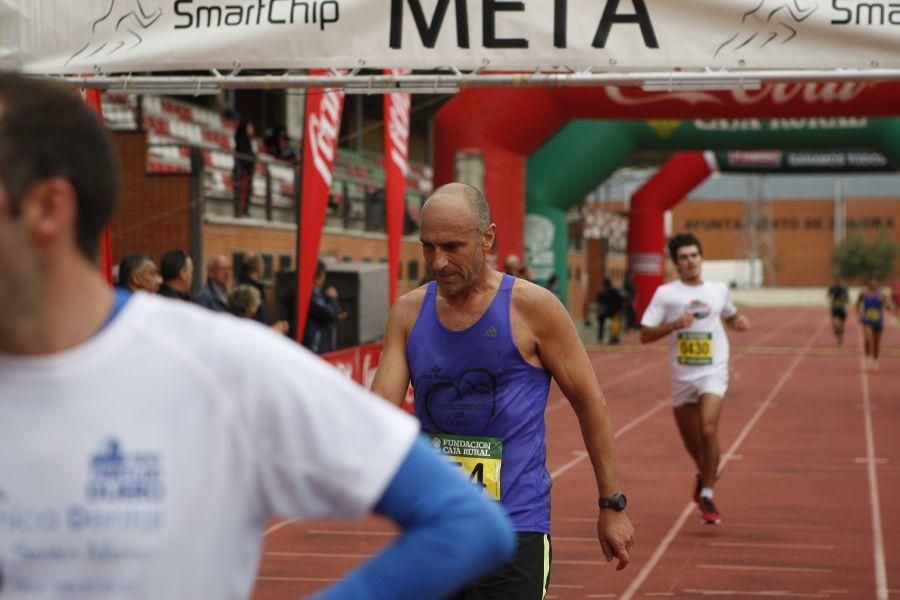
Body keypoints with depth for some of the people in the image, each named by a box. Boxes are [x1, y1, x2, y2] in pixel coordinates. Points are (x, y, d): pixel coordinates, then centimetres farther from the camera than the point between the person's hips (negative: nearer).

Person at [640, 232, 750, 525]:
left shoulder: (719, 290, 6)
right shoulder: (665, 293, -2)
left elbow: (730, 316, 27)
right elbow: (645, 336, -6)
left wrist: (740, 322, 3)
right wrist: (675, 324, -20)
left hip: (713, 373, -1)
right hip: (682, 375, 1)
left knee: (708, 430, -21)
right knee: (690, 437, 13)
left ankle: (707, 496, -10)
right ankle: (705, 474, 46)